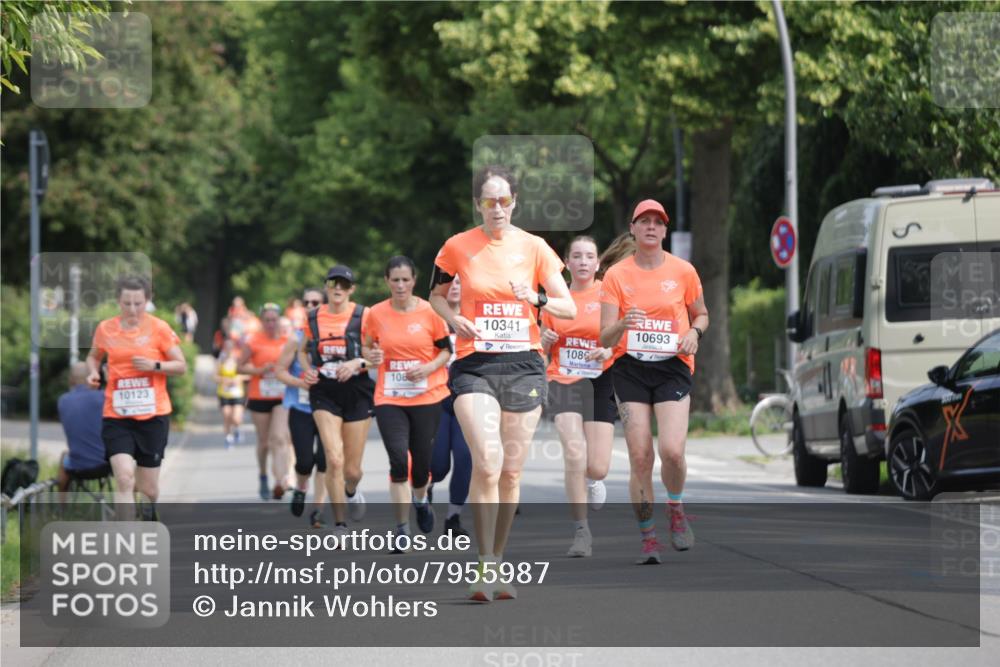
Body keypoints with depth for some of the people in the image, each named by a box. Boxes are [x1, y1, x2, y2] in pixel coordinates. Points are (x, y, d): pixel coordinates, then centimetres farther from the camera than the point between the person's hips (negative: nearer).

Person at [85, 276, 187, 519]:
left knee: (148, 489, 7)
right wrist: (93, 371, 0)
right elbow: (94, 356, 21)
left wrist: (154, 365, -18)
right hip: (116, 416, 0)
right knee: (124, 478, -19)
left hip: (153, 415, 0)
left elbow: (181, 366, -1)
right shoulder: (105, 329, 2)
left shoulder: (159, 328, -3)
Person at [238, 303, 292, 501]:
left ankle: (281, 482, -27)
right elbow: (240, 367, 0)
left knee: (279, 438, -16)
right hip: (259, 397, 0)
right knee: (264, 442, 10)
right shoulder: (253, 342, -3)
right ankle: (263, 479, 31)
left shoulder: (288, 341, 5)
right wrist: (259, 370, -15)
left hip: (282, 397, 0)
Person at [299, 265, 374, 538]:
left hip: (356, 393, -1)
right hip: (325, 393, 1)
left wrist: (358, 362, -21)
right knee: (334, 459, -16)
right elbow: (303, 351, 21)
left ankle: (351, 492, 43)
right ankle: (340, 525, -8)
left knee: (352, 469, 5)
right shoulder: (314, 318, 5)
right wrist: (307, 370, 1)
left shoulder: (363, 316, -4)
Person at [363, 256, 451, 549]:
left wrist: (429, 368, -14)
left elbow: (446, 349, 4)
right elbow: (367, 347, 13)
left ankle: (420, 500, 42)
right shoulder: (376, 314, 0)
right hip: (389, 400, 0)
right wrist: (372, 356, -10)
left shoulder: (429, 312, -4)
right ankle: (402, 528, -5)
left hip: (427, 397, 0)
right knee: (398, 460, -13)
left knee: (422, 459, 6)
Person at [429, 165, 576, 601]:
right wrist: (455, 320, -3)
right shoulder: (458, 246, 2)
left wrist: (537, 299, -16)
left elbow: (569, 308, 5)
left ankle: (497, 563, 18)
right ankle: (484, 567, -17)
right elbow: (436, 294, 17)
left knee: (510, 471, 5)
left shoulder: (533, 247, 3)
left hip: (523, 365, 2)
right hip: (474, 365, -2)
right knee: (487, 462, -18)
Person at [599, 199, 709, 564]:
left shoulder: (683, 271, 3)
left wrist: (694, 332, -4)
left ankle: (675, 508, 13)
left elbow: (701, 314, 18)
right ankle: (648, 537, 6)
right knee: (640, 457, -6)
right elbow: (605, 338, -2)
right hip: (630, 369, 0)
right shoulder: (616, 275, 1)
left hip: (673, 368, 0)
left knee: (672, 450, -17)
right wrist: (623, 324, -24)